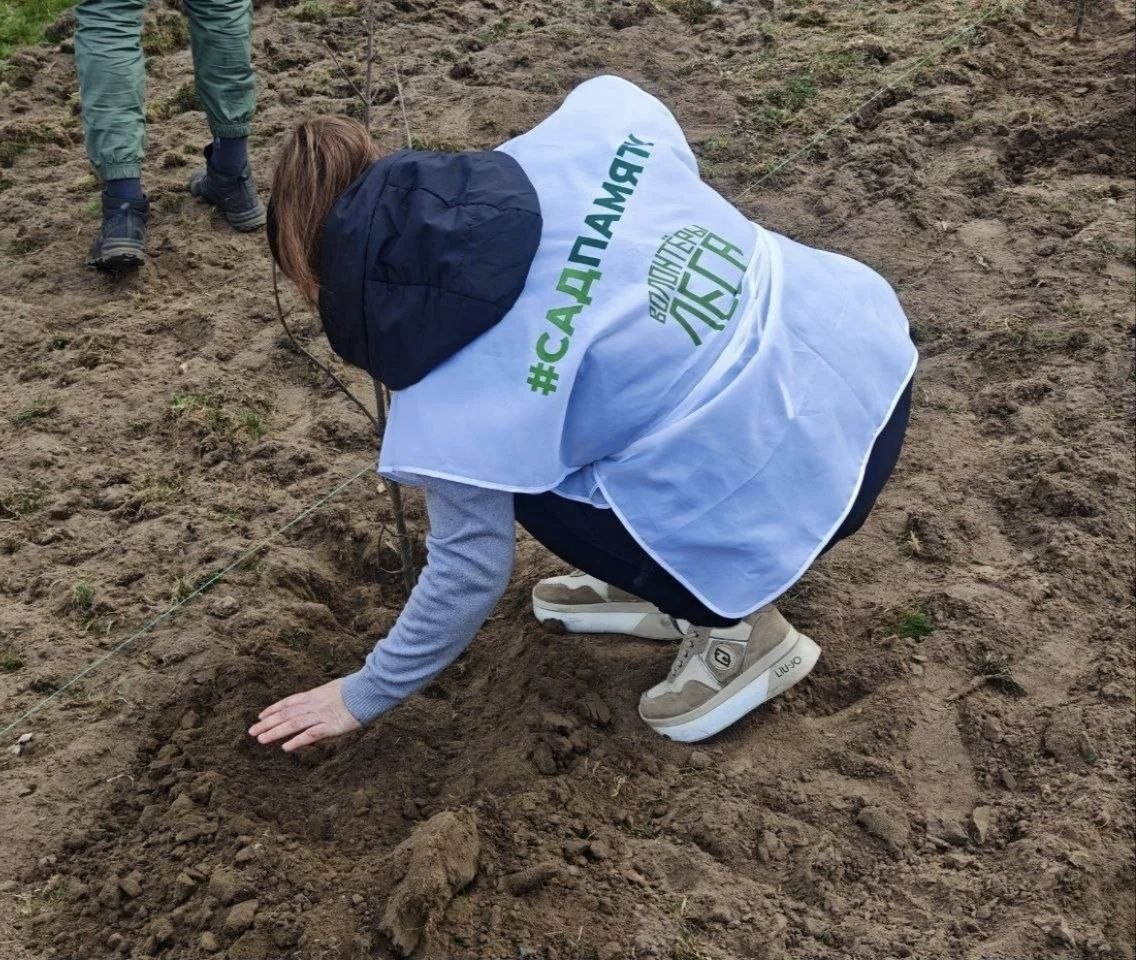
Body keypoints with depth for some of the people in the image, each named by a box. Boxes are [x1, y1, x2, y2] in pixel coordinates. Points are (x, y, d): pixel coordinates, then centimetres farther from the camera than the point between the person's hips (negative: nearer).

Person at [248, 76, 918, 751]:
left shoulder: (452, 397, -15)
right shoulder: (573, 134, -4)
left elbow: (469, 572, -4)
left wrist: (364, 696, 12)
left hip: (809, 476, -8)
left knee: (533, 488, 8)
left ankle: (738, 625, 14)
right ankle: (666, 581, 30)